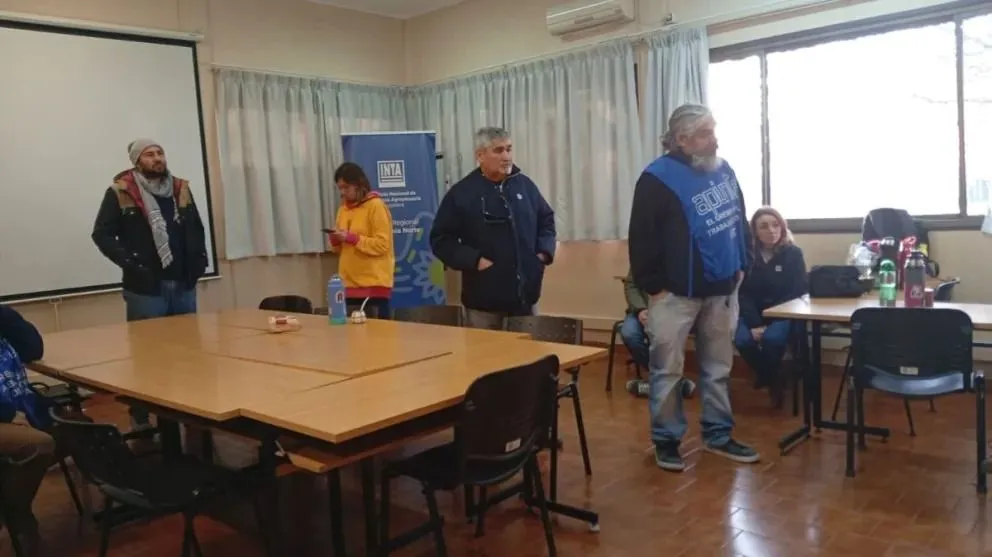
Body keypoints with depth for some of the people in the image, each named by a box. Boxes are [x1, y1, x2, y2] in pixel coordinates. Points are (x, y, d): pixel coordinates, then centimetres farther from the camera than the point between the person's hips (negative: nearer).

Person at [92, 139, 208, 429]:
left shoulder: (181, 188, 10)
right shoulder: (120, 193, -4)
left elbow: (196, 228, 17)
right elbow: (102, 234, -6)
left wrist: (199, 260, 4)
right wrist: (130, 263, -16)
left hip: (183, 285, 5)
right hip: (145, 288, -5)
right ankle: (141, 418, 16)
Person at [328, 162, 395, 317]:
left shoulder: (376, 206, -7)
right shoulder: (343, 208, 14)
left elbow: (382, 245, -13)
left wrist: (351, 238, -19)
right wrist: (336, 240, -3)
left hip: (374, 284, -6)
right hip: (349, 284, 6)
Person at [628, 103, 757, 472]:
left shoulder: (724, 170, 9)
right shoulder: (658, 179, -12)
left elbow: (740, 220, 19)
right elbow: (641, 239, -12)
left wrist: (742, 265, 13)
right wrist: (653, 286, -13)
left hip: (722, 289, 6)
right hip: (676, 292, -6)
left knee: (718, 367, 15)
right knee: (667, 369, 2)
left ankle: (719, 435, 28)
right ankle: (666, 440, 16)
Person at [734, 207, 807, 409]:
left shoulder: (793, 253, -5)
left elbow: (799, 292, -7)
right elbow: (743, 293, -3)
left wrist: (769, 325, -18)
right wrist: (755, 324, -18)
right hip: (753, 313, 2)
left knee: (772, 338, -33)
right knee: (742, 340, -27)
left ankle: (771, 377, 2)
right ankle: (769, 379, 5)